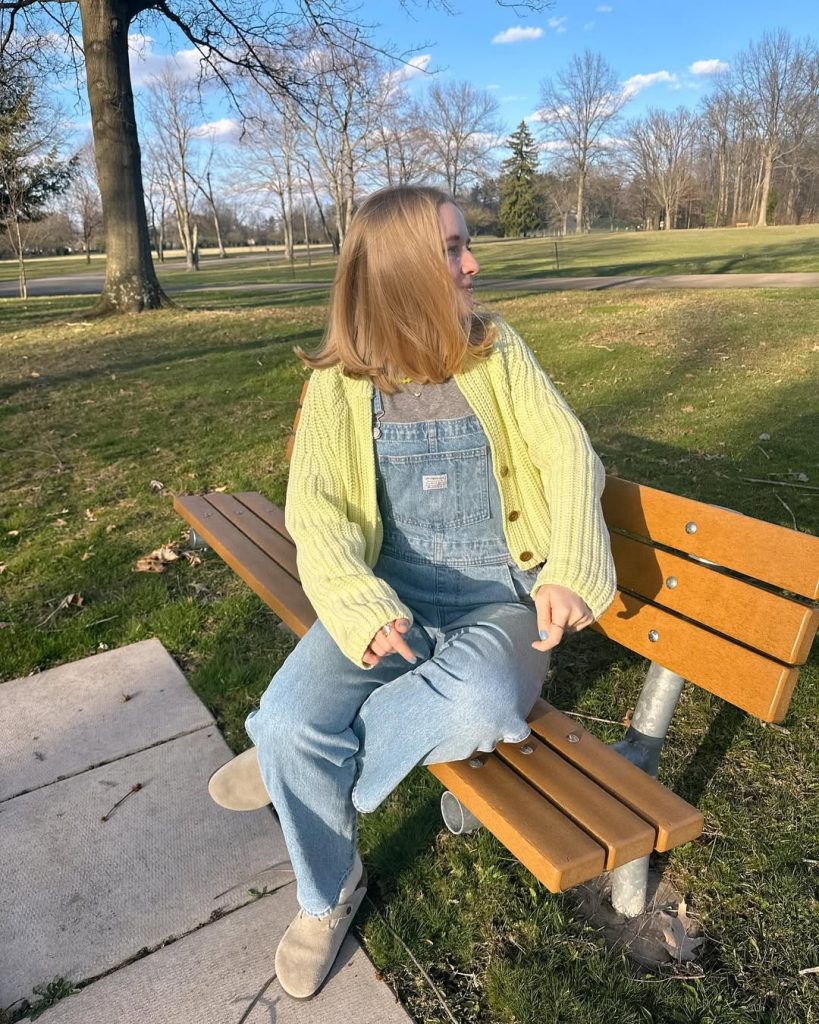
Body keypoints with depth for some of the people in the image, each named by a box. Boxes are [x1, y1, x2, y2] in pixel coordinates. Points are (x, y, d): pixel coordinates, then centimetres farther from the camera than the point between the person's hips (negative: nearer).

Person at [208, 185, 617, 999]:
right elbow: (316, 513, -8)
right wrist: (361, 608, -27)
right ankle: (330, 893, 11)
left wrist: (570, 569, -18)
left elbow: (568, 453, -2)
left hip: (500, 601, 0)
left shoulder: (496, 352, 3)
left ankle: (306, 758, -3)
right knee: (289, 723, -23)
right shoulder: (339, 382, -1)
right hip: (392, 598, 0)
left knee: (483, 706, -33)